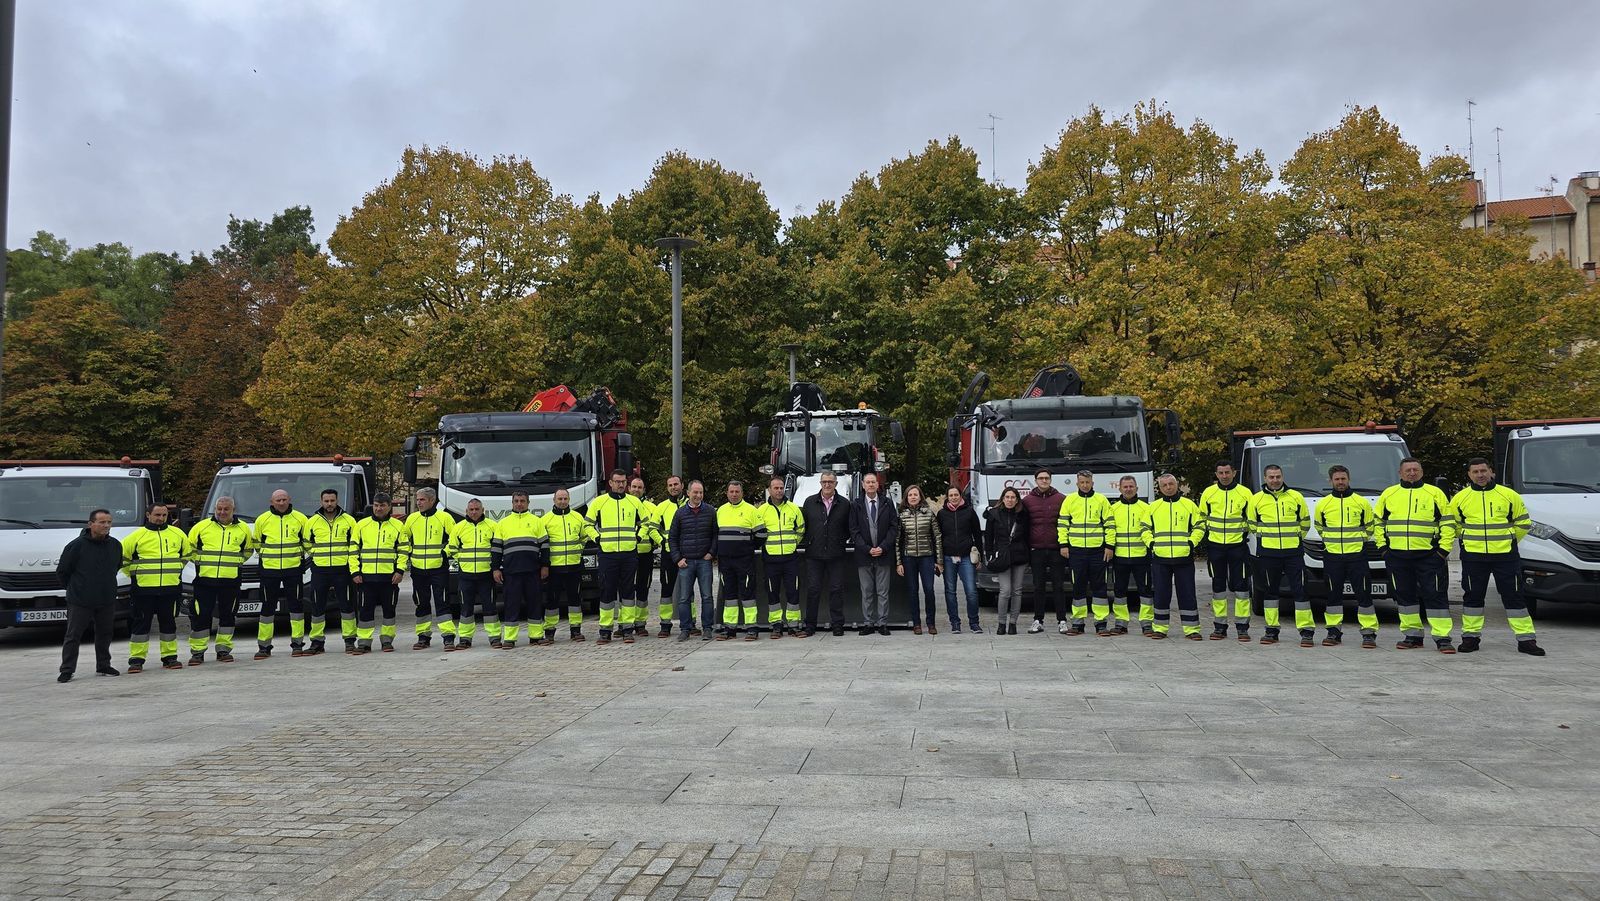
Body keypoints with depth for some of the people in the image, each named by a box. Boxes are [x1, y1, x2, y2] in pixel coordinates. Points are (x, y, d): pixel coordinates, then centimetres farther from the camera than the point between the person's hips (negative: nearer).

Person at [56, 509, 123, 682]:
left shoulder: (115, 545, 3)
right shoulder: (76, 545, -11)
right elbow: (61, 572, -1)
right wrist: (74, 588, 6)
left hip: (107, 601, 4)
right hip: (79, 602, -4)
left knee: (104, 635, 12)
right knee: (73, 636, 0)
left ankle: (103, 666, 24)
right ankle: (67, 671, 7)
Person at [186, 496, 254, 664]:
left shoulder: (243, 529, 6)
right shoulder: (202, 526, 2)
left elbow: (248, 549, 21)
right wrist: (200, 561, 6)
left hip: (230, 580, 1)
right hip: (205, 579, -1)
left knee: (227, 615, 8)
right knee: (201, 615, -1)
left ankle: (224, 650, 17)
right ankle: (197, 652, 8)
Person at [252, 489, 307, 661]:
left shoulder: (300, 518, 2)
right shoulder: (262, 520, 3)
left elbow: (307, 542, 14)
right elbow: (257, 543, 16)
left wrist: (299, 554, 8)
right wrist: (268, 555, 11)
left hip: (293, 568, 0)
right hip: (269, 569, 1)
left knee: (295, 605, 2)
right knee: (268, 606, 4)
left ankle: (297, 642, 10)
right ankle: (264, 646, 11)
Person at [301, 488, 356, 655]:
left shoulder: (348, 520, 4)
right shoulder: (312, 521, 7)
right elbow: (307, 544, 17)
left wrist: (351, 560, 3)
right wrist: (318, 555, 9)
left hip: (342, 569, -1)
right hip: (319, 570, 1)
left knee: (346, 604, 1)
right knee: (317, 606, 5)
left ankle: (349, 639, 9)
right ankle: (317, 641, 13)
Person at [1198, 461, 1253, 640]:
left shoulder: (1245, 493, -1)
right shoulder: (1208, 492, 3)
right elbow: (1201, 518, 15)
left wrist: (1245, 532, -2)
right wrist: (1207, 534, 7)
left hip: (1238, 546, -2)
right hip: (1215, 546, 2)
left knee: (1241, 586, -2)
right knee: (1218, 587, 7)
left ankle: (1242, 627, 4)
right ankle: (1219, 626, 14)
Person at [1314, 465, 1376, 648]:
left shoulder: (1361, 502, 2)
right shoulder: (1323, 504, 6)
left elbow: (1370, 525, 14)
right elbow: (1319, 525, 22)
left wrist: (1360, 540, 9)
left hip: (1357, 555, -2)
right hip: (1332, 556, 2)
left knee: (1363, 594, -4)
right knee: (1333, 595, 5)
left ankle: (1369, 632, 1)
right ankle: (1334, 631, 13)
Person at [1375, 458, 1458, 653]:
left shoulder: (1434, 493, 4)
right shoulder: (1388, 494, 10)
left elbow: (1448, 523, 2)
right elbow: (1378, 522, 17)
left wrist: (1443, 549, -6)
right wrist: (1382, 545, 7)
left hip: (1428, 555, -3)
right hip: (1396, 556, 3)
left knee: (1434, 594, -5)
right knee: (1404, 596, 8)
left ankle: (1442, 637, -3)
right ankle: (1412, 635, 17)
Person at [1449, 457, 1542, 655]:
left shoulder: (1509, 495, 1)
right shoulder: (1460, 498, 2)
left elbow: (1523, 523, 9)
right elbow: (1453, 524, 16)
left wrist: (1508, 541, 8)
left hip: (1505, 555, -1)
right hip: (1472, 556, 1)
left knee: (1513, 596, 1)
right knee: (1472, 596, 6)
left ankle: (1526, 639, 6)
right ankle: (1470, 636, 16)